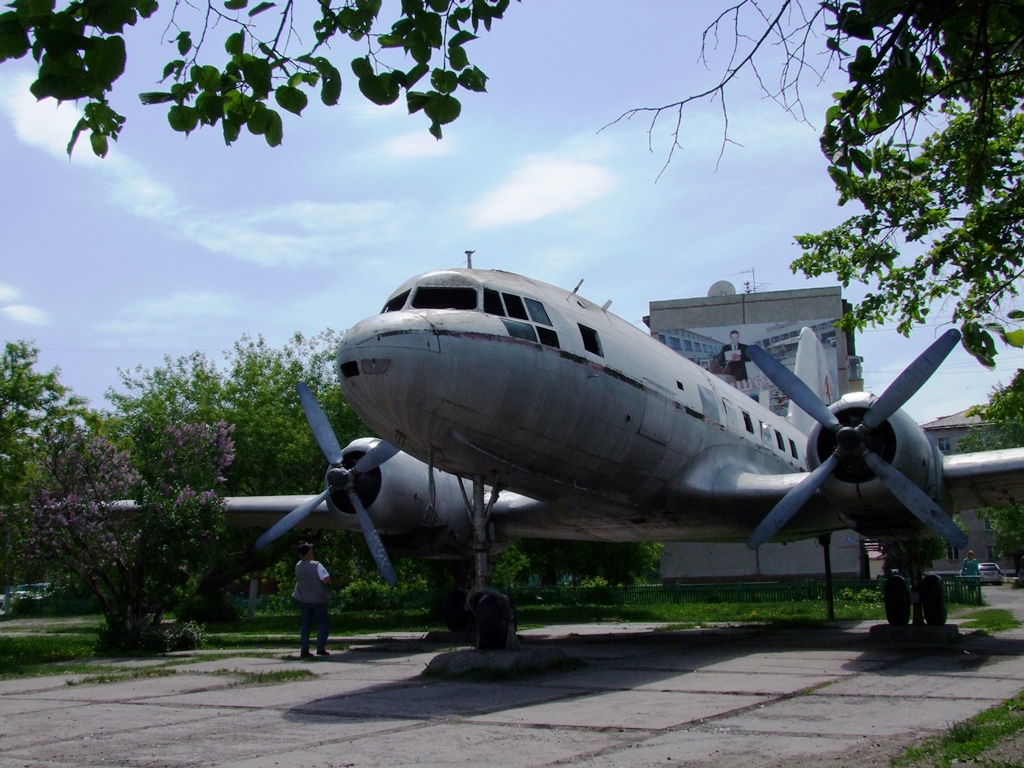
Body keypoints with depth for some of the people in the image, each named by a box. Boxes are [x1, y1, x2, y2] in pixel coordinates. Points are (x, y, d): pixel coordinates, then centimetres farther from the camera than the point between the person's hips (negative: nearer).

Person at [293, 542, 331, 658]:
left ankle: (304, 650, 6)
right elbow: (326, 579, -25)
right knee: (322, 623, 8)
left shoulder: (298, 566, -5)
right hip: (318, 599, -5)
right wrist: (329, 578, -5)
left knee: (305, 623, 10)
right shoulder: (316, 565, -22)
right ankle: (320, 648, 1)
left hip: (303, 599, 5)